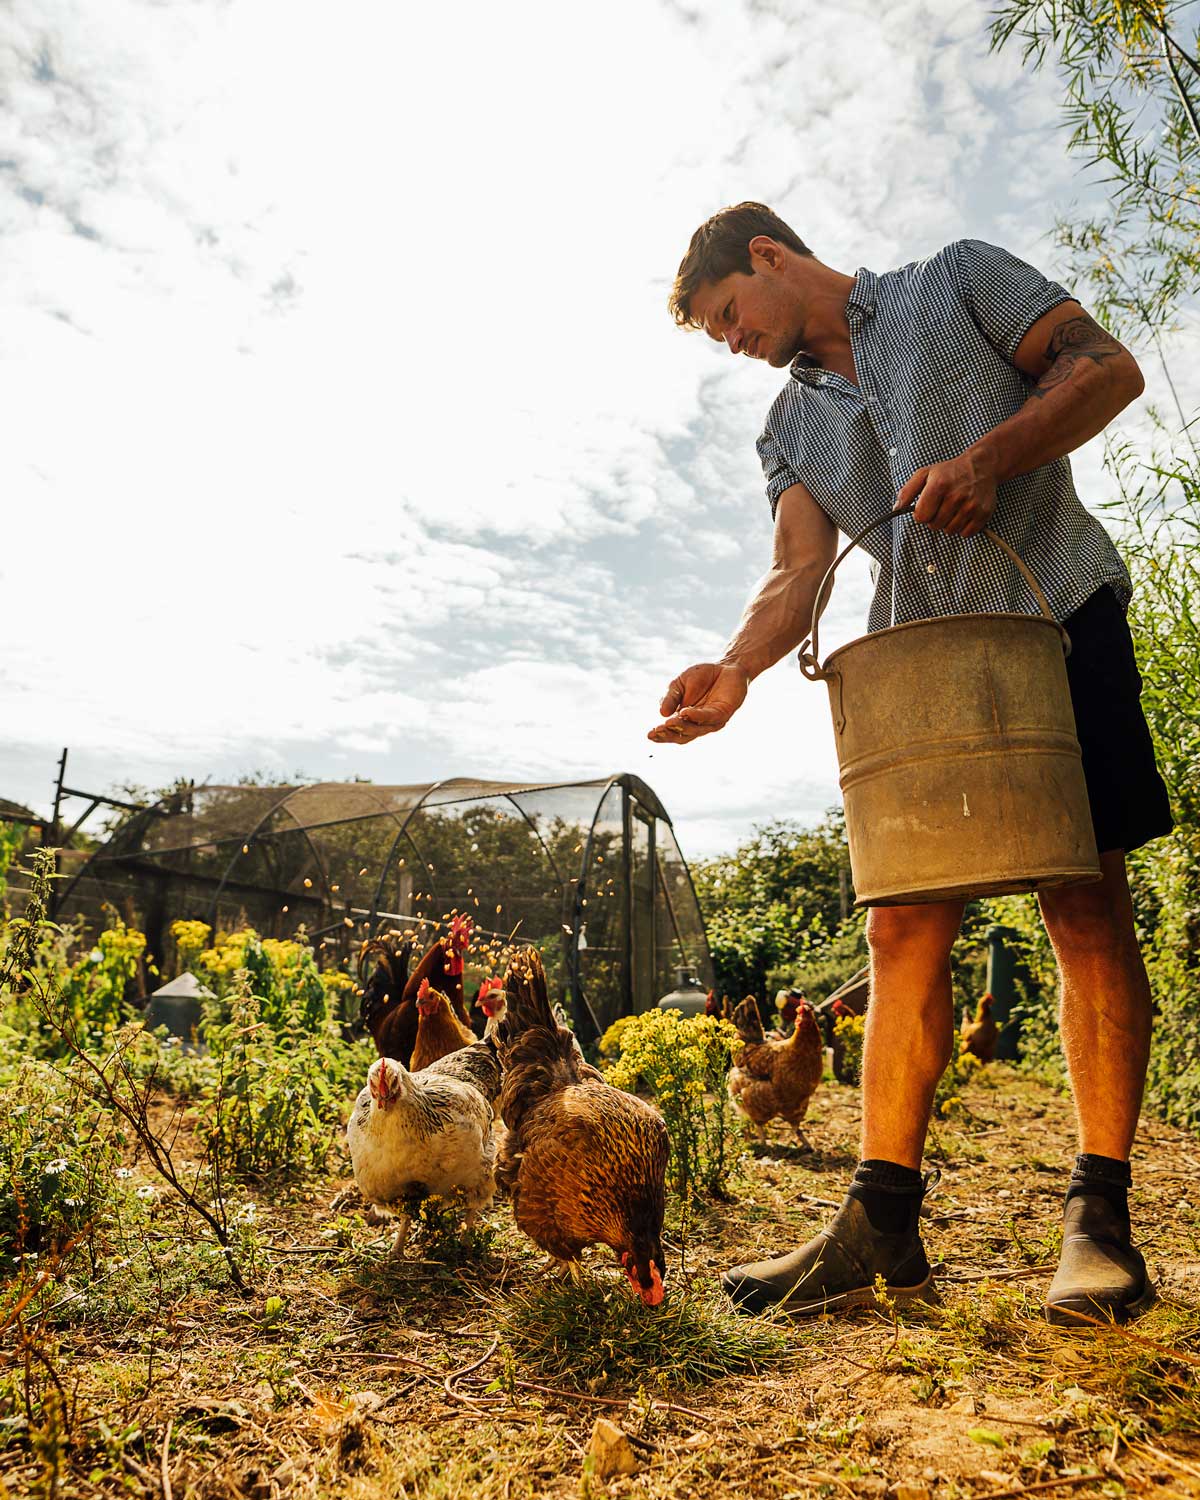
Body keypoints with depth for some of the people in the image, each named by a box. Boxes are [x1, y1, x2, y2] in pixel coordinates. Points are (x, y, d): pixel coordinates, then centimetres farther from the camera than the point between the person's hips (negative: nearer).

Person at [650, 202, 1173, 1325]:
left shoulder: (958, 282, 11)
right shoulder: (788, 424, 18)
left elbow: (1108, 367, 4)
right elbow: (798, 571, 4)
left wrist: (989, 458, -13)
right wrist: (737, 666, -16)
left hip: (1056, 616, -3)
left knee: (1087, 906, -6)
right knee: (902, 931, -4)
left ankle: (1099, 1218, 3)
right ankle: (882, 1222, 0)